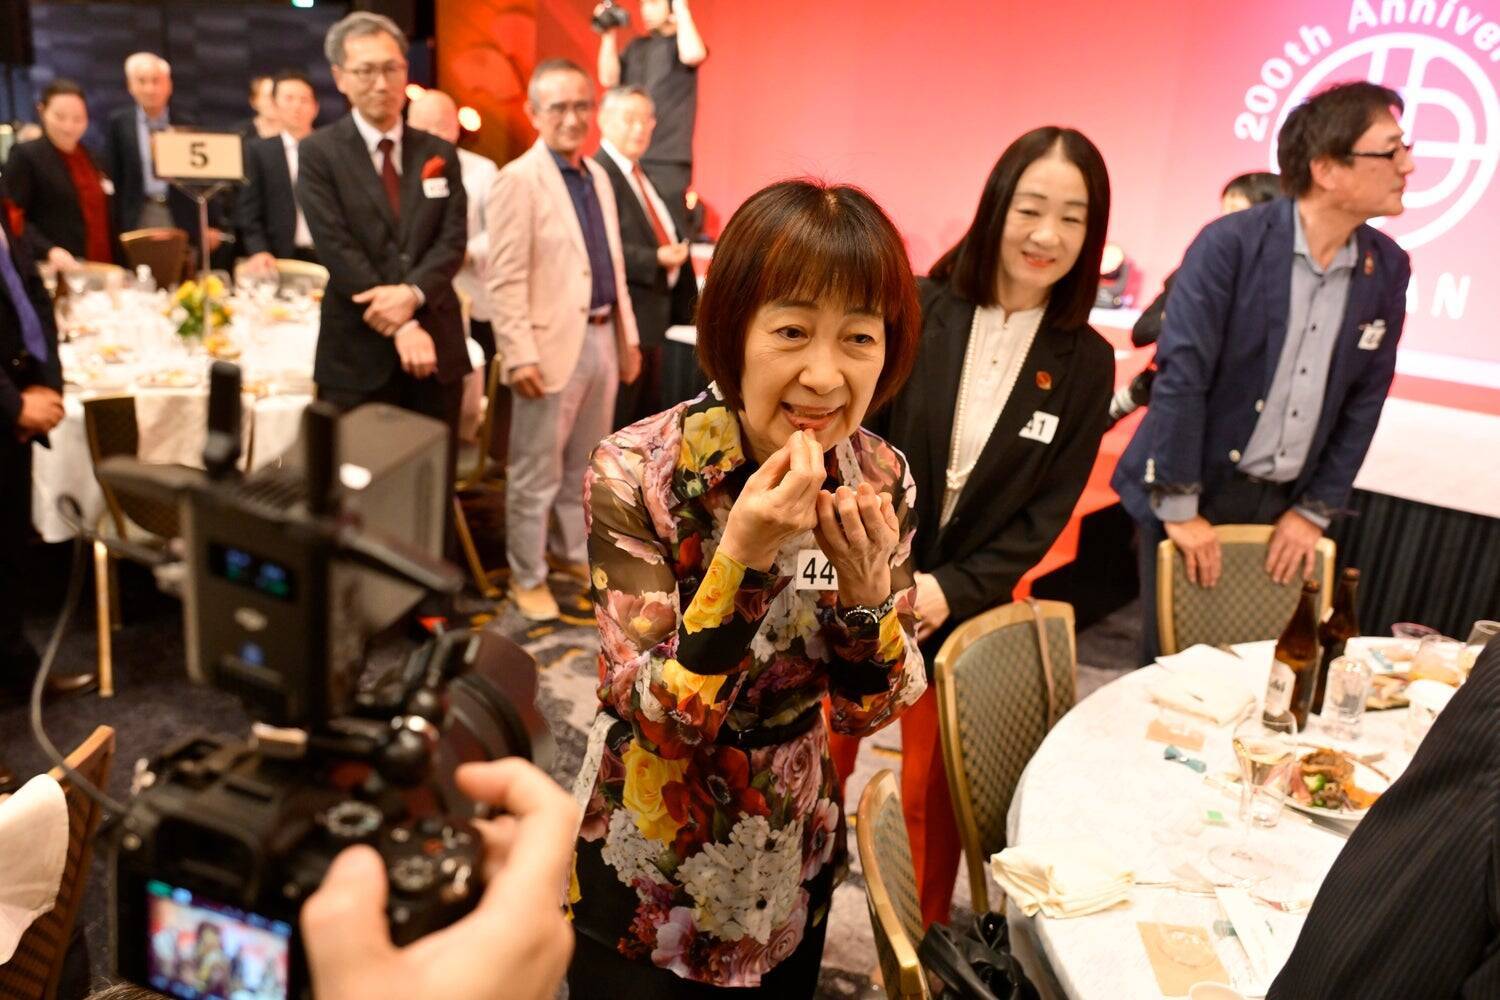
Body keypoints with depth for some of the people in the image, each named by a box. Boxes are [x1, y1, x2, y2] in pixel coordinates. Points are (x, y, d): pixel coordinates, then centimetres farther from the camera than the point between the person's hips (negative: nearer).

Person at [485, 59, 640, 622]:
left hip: (602, 337, 7)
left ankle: (571, 551, 36)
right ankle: (527, 577, 20)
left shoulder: (597, 176, 13)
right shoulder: (518, 179, -11)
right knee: (537, 475, 5)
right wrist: (519, 356, -20)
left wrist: (628, 335, 14)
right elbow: (506, 280, -15)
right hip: (554, 344, -7)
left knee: (584, 467, 19)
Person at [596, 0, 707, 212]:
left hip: (668, 160, -5)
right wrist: (609, 34, 4)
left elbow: (693, 55, -24)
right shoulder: (636, 47, 16)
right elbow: (608, 79, 6)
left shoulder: (680, 42, 0)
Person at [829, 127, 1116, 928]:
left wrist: (952, 589, -13)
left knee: (932, 791, 13)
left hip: (965, 605, 1)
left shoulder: (1084, 363, -2)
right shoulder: (915, 311, -8)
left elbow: (1046, 511, -2)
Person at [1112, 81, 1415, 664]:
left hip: (1287, 502, 5)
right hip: (1197, 492, -4)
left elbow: (1364, 402, 7)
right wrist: (1178, 506, -17)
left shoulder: (1387, 268, 2)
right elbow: (1180, 374, -18)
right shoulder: (1229, 244, -15)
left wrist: (1316, 510, 3)